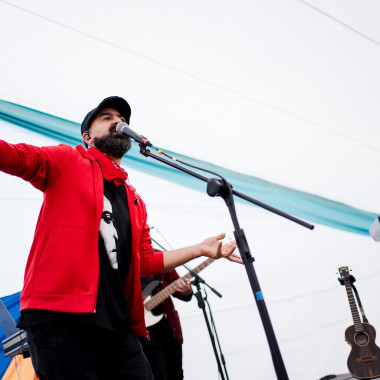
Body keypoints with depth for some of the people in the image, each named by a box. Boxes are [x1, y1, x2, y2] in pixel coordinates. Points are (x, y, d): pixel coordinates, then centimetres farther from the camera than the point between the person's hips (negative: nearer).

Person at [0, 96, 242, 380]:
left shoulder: (135, 202, 23)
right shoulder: (68, 162, 6)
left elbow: (144, 261, 24)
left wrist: (198, 250, 20)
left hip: (116, 323, 6)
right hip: (59, 315, -6)